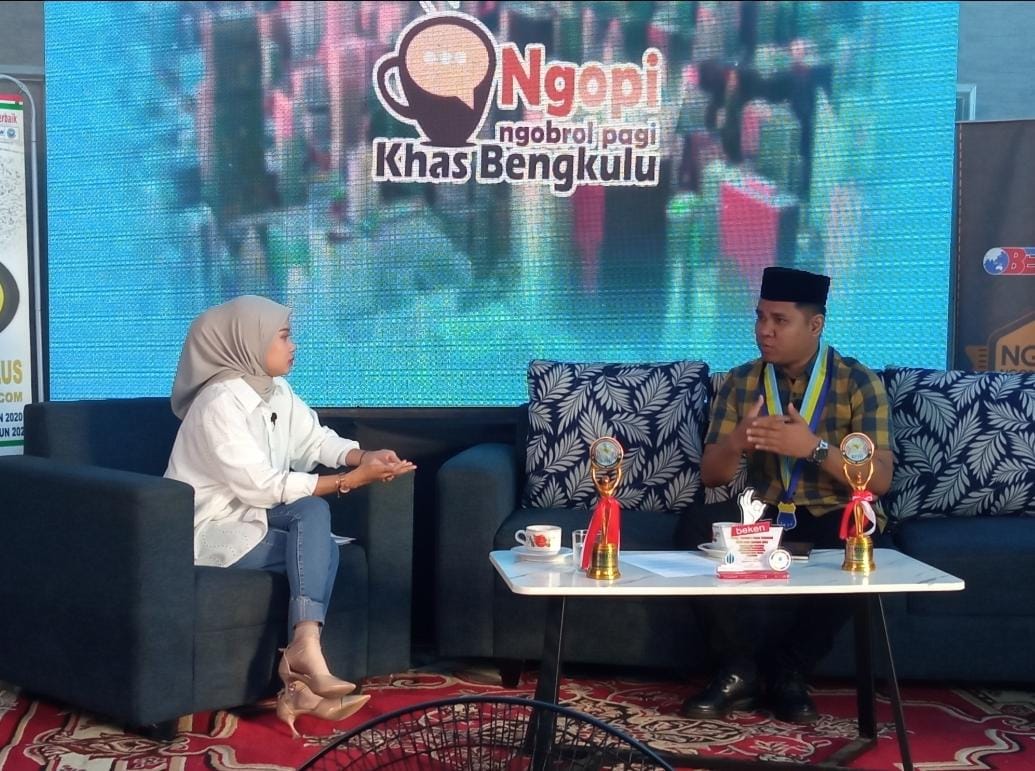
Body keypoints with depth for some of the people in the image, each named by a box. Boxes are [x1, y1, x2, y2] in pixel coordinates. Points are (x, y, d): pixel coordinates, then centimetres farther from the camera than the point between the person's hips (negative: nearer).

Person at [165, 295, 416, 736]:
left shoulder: (275, 390, 4)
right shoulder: (220, 403, -23)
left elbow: (317, 439, 8)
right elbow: (262, 487, -26)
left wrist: (363, 457, -14)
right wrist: (349, 481, -26)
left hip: (248, 512, 7)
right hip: (207, 529, -7)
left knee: (313, 512, -21)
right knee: (322, 551, -20)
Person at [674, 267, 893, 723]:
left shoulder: (858, 383, -5)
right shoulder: (739, 383, 4)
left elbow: (879, 480, -12)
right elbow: (711, 475, 1)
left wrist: (814, 447, -29)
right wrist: (735, 443, -23)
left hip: (834, 519, -3)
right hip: (763, 514, 3)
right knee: (695, 527, -24)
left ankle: (790, 674, -13)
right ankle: (739, 671, -14)